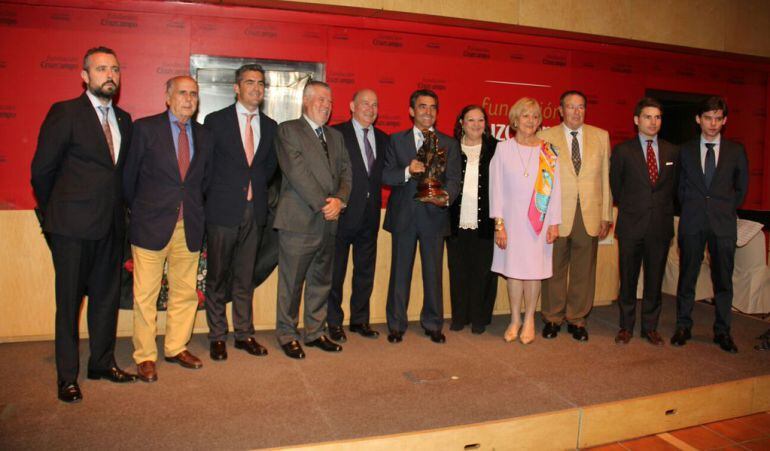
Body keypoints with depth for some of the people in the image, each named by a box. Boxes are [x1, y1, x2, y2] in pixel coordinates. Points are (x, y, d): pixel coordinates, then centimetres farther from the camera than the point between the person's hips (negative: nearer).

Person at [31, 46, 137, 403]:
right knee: (69, 301, 4)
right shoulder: (65, 113, -6)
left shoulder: (123, 119, 11)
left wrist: (118, 208, 11)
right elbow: (42, 169, -3)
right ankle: (67, 376, 16)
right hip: (73, 227, -5)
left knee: (107, 297, 13)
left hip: (111, 225, 6)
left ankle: (103, 363, 28)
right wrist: (53, 215, 4)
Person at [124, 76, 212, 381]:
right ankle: (145, 356, 15)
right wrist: (138, 210, 9)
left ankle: (177, 348, 25)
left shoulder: (203, 136, 10)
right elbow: (130, 175, 3)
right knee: (145, 295, 2)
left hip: (189, 227, 4)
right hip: (152, 225, -4)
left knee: (185, 293, 10)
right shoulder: (145, 128, -2)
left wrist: (194, 207, 12)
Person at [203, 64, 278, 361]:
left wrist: (257, 188, 6)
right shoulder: (216, 121, -2)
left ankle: (244, 334, 21)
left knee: (245, 277, 11)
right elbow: (205, 163, 1)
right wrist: (216, 194, -1)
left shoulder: (270, 126, 9)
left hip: (255, 212, 3)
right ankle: (217, 336, 19)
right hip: (223, 211, -3)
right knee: (217, 277, 7)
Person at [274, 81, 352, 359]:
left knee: (321, 281, 13)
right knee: (291, 283, 2)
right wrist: (323, 203, -15)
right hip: (299, 220, -6)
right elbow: (296, 171, -13)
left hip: (328, 221, 7)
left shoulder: (335, 136, 19)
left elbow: (345, 172, 11)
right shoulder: (288, 130, -2)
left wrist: (339, 200, -8)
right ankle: (287, 335, 16)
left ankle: (315, 332, 25)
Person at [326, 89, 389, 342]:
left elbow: (383, 175, 15)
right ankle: (334, 322, 19)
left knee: (365, 271, 14)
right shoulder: (336, 134, -5)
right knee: (335, 271, 6)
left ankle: (360, 320, 27)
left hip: (370, 216, 6)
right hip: (343, 214, -5)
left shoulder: (382, 139, 12)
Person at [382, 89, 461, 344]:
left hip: (434, 216, 0)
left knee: (433, 273, 8)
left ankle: (433, 324, 24)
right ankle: (396, 325, 20)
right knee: (400, 271, 7)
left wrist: (447, 197, -24)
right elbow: (385, 175, 0)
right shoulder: (397, 140, 7)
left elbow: (454, 178, -3)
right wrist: (407, 172, -19)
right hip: (403, 216, 0)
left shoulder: (449, 144, 7)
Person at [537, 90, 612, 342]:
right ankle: (552, 318, 22)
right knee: (554, 270, 7)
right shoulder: (546, 137, 2)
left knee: (583, 271, 8)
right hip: (556, 215, -2)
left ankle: (576, 319, 23)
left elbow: (606, 177, 8)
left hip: (590, 216, 2)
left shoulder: (601, 136, 9)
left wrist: (606, 216, 4)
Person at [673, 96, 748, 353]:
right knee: (687, 276, 5)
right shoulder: (685, 150, 6)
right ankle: (683, 327, 16)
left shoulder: (736, 151, 6)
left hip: (724, 224, 0)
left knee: (723, 279, 5)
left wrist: (727, 209, 8)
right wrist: (690, 208, 6)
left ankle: (722, 331, 17)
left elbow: (741, 187, 13)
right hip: (692, 223, 0)